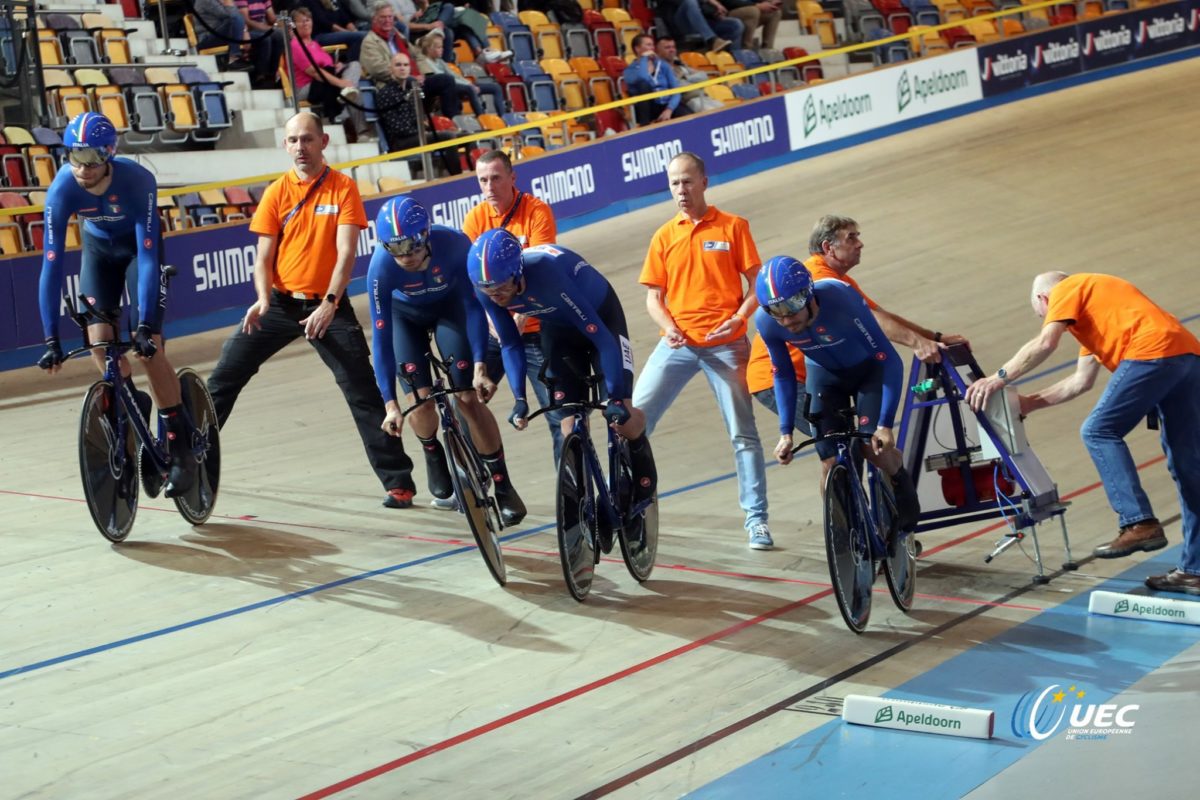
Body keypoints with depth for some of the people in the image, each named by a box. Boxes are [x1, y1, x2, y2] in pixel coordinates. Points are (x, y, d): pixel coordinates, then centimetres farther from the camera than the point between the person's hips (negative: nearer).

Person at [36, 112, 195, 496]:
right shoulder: (62, 189, -31)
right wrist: (52, 338, -36)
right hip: (98, 247, 3)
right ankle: (135, 404, 20)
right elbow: (51, 266, -32)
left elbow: (147, 258, -38)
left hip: (138, 243, -3)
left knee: (149, 346, -14)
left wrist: (144, 326, -44)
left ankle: (181, 451, -5)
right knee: (98, 339, -11)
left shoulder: (138, 181, -37)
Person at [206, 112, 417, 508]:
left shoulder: (343, 188, -5)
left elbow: (345, 253, -12)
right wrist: (263, 300, -17)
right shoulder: (277, 192, 2)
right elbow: (263, 256, 1)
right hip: (281, 302, 3)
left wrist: (329, 304, -23)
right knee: (223, 377, 1)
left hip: (328, 305, -3)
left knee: (364, 393, -7)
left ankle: (398, 481, -1)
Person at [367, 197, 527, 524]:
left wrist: (479, 366, -32)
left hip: (449, 307, 0)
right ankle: (433, 455, 19)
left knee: (469, 397, -12)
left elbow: (473, 305, -25)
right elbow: (381, 337, -30)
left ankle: (503, 487, -1)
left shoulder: (453, 244, -36)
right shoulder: (381, 267, -35)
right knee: (421, 399, -15)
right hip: (405, 315, 0)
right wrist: (390, 403, -32)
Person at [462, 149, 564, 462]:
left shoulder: (537, 211, -7)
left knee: (559, 413, -6)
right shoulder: (476, 218, 1)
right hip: (493, 331, 3)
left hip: (533, 329, -3)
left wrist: (522, 316, -29)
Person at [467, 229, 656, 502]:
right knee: (570, 426, -6)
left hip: (601, 318, -5)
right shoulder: (487, 289, -23)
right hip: (558, 329, 5)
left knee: (622, 420, -15)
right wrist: (520, 399, -18)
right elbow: (510, 344, -8)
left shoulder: (548, 273, -41)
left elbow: (600, 336, -39)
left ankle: (643, 498, 4)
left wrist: (617, 399, -40)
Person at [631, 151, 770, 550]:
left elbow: (756, 284, 2)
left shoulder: (733, 227, 2)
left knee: (743, 431, 0)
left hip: (725, 345, -2)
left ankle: (756, 518, 8)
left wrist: (738, 319, -15)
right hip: (678, 343, 2)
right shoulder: (664, 236, 9)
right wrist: (668, 327, -9)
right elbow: (653, 296, 10)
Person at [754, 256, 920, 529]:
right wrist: (786, 432, -12)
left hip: (868, 369, -3)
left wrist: (885, 425, -35)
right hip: (823, 374, 3)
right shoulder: (766, 321, -27)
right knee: (831, 465, -10)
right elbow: (783, 376, -7)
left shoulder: (842, 301, -38)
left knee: (875, 448, -19)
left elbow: (890, 361, -31)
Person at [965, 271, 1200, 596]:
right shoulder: (1093, 302, 36)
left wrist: (999, 379, 0)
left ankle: (1139, 523, -14)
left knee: (1100, 431, -4)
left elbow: (1044, 344, -5)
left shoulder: (1066, 290, 11)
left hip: (1154, 352, -9)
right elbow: (1082, 381, 32)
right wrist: (1031, 402, 32)